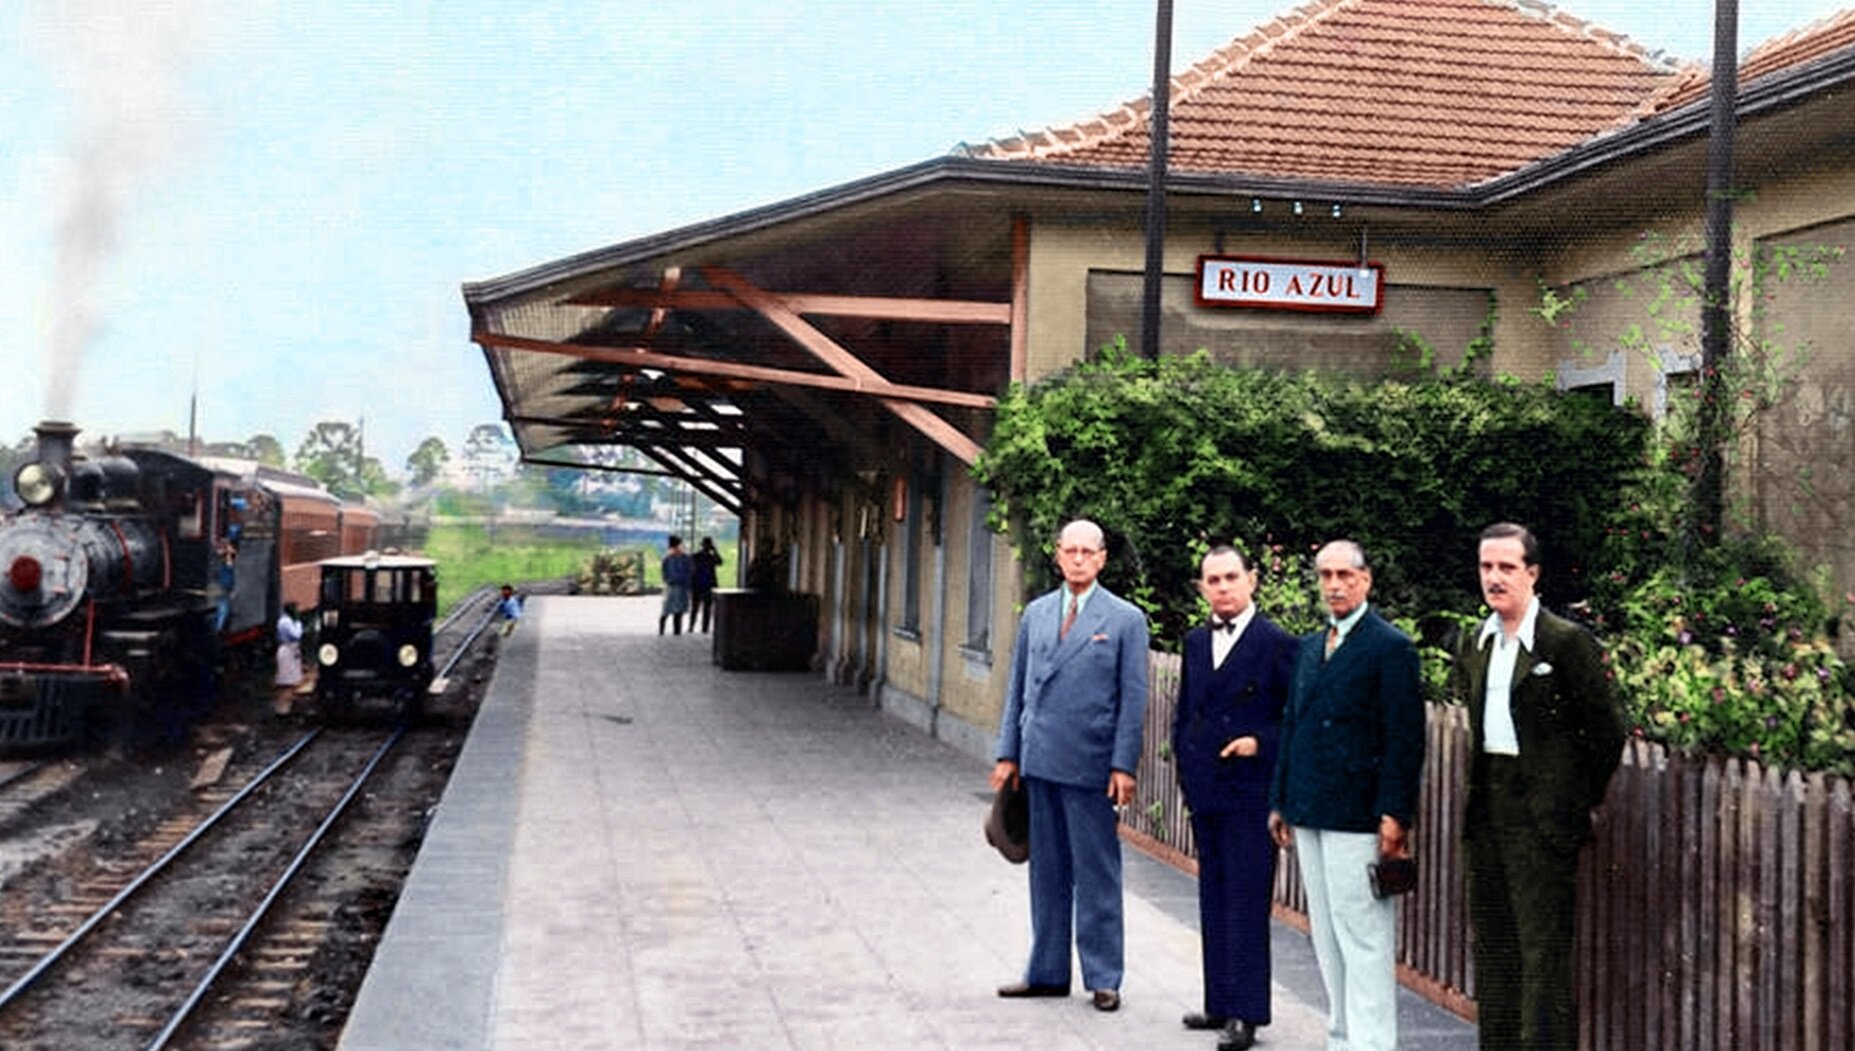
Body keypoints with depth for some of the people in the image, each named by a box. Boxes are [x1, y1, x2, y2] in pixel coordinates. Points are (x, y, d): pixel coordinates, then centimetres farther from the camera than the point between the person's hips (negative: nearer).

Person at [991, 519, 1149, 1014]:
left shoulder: (1125, 619, -2)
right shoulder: (1035, 614, 12)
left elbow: (1133, 699, -4)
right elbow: (1017, 688, 14)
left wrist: (1124, 765, -10)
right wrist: (1008, 753, 8)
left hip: (1090, 765, -4)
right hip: (1040, 762, 5)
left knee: (1097, 875, 1)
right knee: (1047, 871, 12)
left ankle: (1103, 978, 10)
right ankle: (1048, 972, 21)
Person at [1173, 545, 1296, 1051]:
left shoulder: (1277, 644, -7)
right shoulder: (1195, 642, 12)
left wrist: (1261, 743, -17)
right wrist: (1186, 764, 12)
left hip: (1250, 794, -7)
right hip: (1204, 791, 7)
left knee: (1246, 901, -5)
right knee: (1213, 899, 12)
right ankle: (1221, 1001, 21)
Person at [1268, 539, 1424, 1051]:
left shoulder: (1391, 647, -7)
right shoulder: (1310, 647, 16)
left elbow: (1405, 737, -11)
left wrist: (1394, 815, -17)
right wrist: (1281, 801, 15)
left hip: (1358, 817, -8)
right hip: (1310, 815, 8)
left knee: (1363, 938, -5)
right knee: (1326, 937, 13)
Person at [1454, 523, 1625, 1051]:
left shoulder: (1568, 642, -8)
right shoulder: (1472, 645, 12)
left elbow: (1607, 731, -5)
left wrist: (1581, 800, -1)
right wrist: (1476, 794, 14)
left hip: (1543, 814, -7)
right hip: (1486, 810, 7)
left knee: (1544, 948, -6)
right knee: (1492, 944, 13)